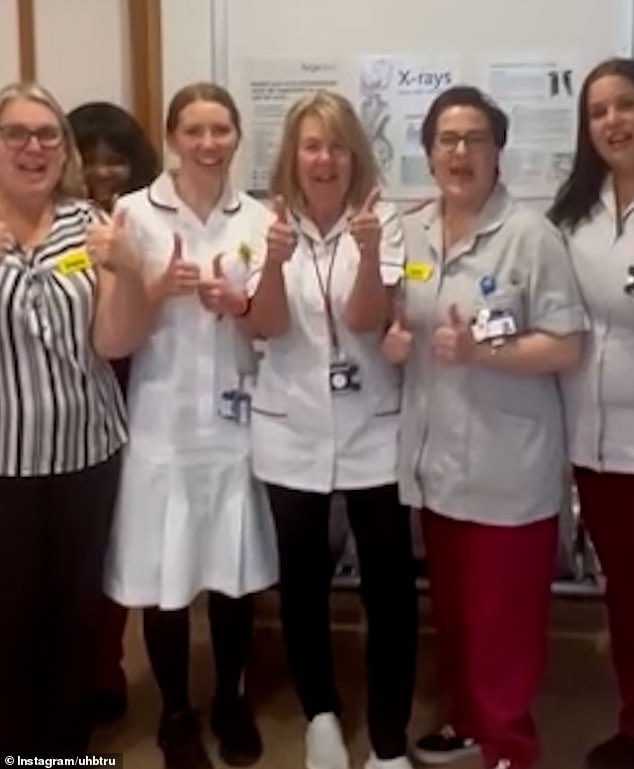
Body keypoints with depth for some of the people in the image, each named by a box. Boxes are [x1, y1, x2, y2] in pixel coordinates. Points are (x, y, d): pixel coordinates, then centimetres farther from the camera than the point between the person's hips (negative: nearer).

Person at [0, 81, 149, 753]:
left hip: (86, 454, 2)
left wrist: (125, 268, -21)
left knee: (76, 613, 11)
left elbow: (117, 342, -3)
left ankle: (68, 745, 32)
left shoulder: (88, 224, 4)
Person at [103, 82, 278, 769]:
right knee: (164, 574, 5)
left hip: (235, 417, 2)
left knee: (237, 569, 10)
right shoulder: (135, 213, 0)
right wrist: (159, 288, -17)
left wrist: (239, 304, -12)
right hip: (162, 417, -2)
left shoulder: (258, 218, 6)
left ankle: (230, 700, 33)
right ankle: (175, 714, 27)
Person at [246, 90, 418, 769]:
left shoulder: (381, 221, -1)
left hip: (371, 429, -1)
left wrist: (368, 253, -29)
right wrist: (276, 258, -25)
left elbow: (366, 320, -12)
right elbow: (264, 327, -8)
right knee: (303, 580, 11)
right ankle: (320, 713, 33)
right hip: (291, 430, 1)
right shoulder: (272, 222, 2)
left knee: (389, 584, 0)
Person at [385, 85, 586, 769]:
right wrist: (390, 339, -3)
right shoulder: (412, 233, 7)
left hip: (507, 466, -5)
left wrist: (480, 351, -23)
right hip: (438, 457, 6)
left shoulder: (530, 234, -10)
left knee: (504, 616, 5)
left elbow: (565, 349, -12)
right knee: (453, 606, 19)